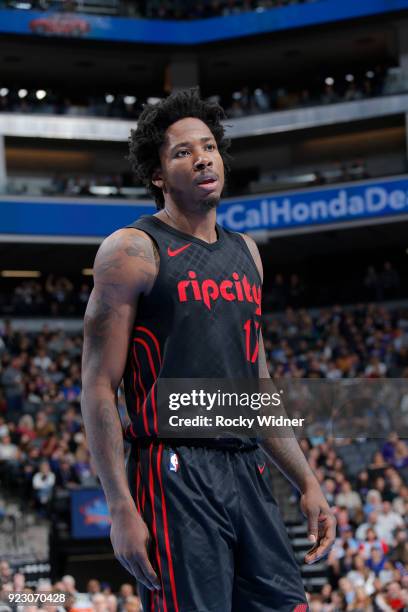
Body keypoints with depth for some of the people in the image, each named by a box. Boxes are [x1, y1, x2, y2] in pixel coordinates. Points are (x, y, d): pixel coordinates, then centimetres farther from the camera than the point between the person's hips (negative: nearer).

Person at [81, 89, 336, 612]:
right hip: (174, 479, -7)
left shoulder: (245, 252, 17)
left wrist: (306, 481, 17)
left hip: (248, 472, 7)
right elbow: (98, 388, -8)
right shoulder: (132, 251, -4)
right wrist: (121, 509, -16)